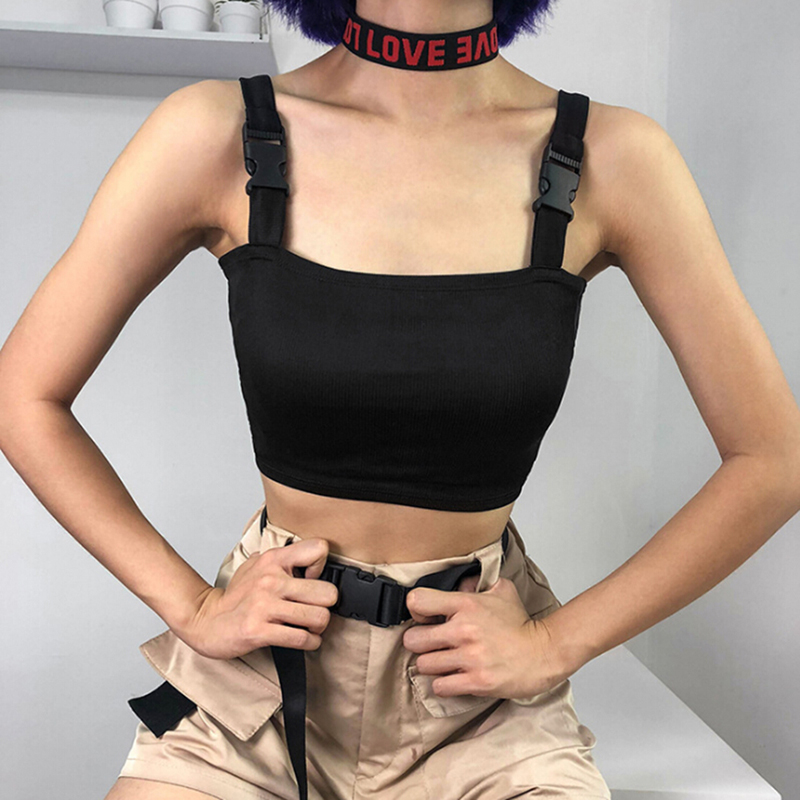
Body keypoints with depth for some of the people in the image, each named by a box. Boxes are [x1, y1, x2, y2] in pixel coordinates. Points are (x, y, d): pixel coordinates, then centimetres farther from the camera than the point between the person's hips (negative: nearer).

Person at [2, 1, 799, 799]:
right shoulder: (216, 135, -10)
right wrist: (192, 607, -6)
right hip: (260, 676, 0)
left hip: (484, 703, 1)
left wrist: (555, 642, -6)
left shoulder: (610, 158, -9)